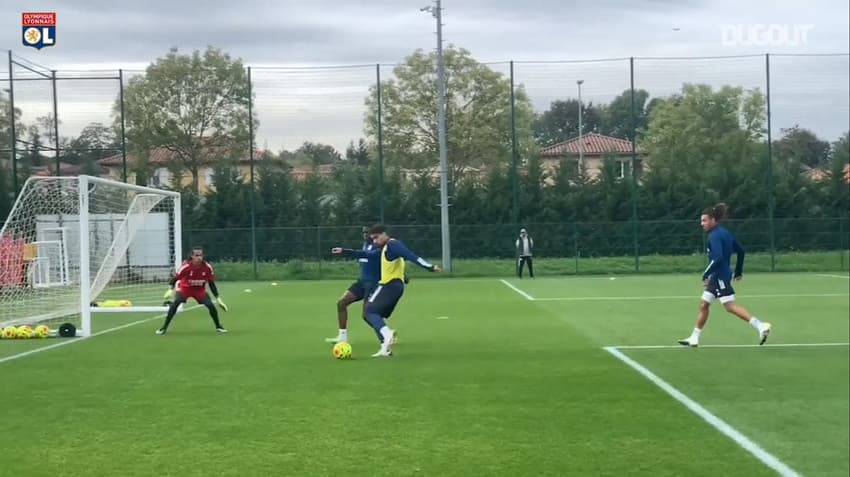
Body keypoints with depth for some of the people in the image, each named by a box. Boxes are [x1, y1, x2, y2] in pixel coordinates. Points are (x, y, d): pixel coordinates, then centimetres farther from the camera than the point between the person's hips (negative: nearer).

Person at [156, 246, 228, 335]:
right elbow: (174, 279, -22)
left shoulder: (207, 267, -20)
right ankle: (164, 328, -14)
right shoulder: (186, 266, -28)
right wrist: (170, 290, -40)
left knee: (211, 305, -15)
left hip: (200, 289, 2)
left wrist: (218, 299, -8)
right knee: (174, 304, -26)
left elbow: (211, 284, -8)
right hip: (185, 287, -2)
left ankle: (218, 326, 11)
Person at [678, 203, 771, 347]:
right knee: (703, 304, 12)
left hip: (720, 276, -10)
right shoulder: (725, 233, 14)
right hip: (716, 277, 10)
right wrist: (738, 271, 25)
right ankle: (694, 338, 16)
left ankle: (760, 326, -14)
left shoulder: (714, 236, -15)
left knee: (730, 306, -12)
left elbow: (718, 257, -26)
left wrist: (706, 274, -21)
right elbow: (740, 251, 19)